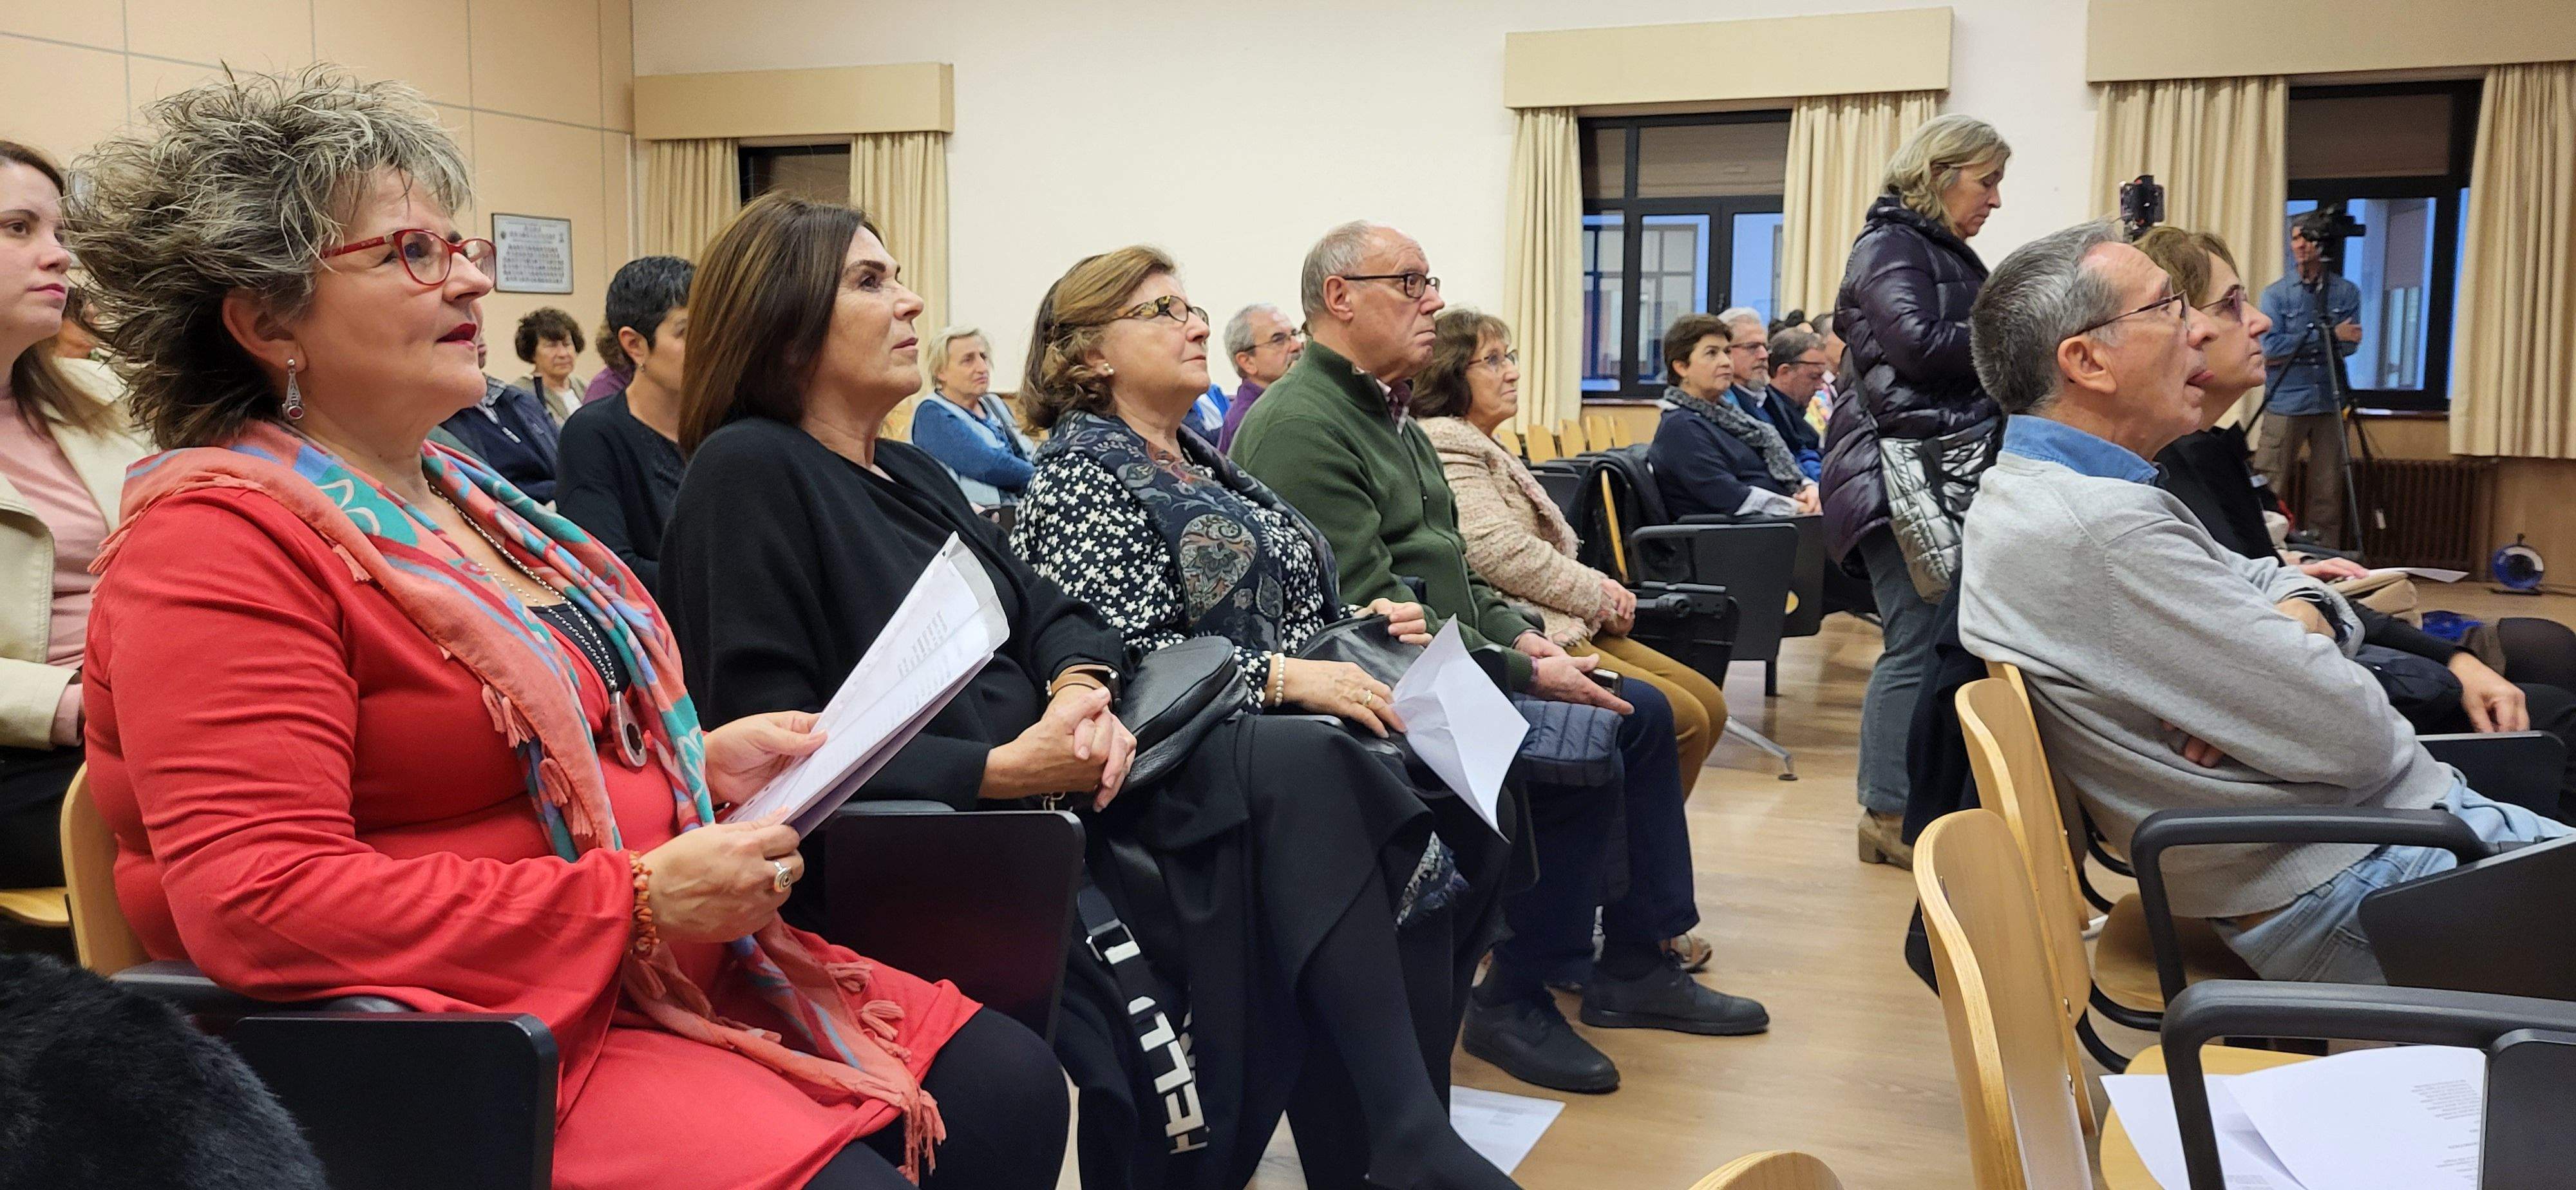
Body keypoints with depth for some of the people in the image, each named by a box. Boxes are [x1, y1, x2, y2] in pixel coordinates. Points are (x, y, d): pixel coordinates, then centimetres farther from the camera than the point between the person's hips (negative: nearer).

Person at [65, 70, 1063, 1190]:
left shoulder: (448, 489, 15)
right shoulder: (219, 537, -14)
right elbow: (256, 904, -24)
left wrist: (699, 763, 6)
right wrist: (637, 898, -23)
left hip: (664, 967, 9)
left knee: (1012, 1088, 0)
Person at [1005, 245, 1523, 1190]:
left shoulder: (1201, 459, 24)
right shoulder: (1081, 472, -2)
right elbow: (1115, 654, -14)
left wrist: (1358, 622, 7)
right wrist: (1283, 676, -23)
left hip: (1293, 726, 8)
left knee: (1463, 796, -20)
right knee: (1317, 773, -39)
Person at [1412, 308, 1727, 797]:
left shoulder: (1482, 447, 22)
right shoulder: (1446, 446, -11)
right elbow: (1502, 554, -21)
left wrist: (1598, 590, 5)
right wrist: (1599, 594, -9)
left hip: (1564, 625, 11)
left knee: (1708, 704, 6)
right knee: (1679, 718, -17)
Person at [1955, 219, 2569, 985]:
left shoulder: (2034, 492, 4)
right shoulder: (2096, 531, -29)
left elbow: (2264, 579, 14)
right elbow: (2351, 735, -26)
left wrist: (2301, 619, -10)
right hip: (2352, 881, -10)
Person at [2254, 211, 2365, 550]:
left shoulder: (2347, 292, 9)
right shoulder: (2276, 293, 4)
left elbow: (2350, 344, -2)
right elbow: (2271, 347, -7)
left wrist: (2292, 350, -9)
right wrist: (2329, 335, -9)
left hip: (2330, 402, 2)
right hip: (2286, 403, -2)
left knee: (2328, 490, 3)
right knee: (2270, 487, -6)